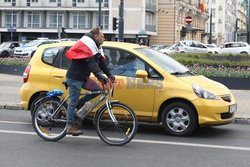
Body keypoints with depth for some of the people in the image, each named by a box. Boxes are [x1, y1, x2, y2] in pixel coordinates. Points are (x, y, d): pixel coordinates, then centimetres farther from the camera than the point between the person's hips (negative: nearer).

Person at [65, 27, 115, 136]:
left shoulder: (96, 47, 15)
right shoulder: (88, 43, -16)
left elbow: (101, 62, 15)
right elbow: (91, 63, -27)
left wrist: (110, 75, 4)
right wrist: (100, 77, -36)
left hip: (82, 77, 9)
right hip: (74, 77, -9)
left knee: (97, 89, -1)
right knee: (73, 101, -6)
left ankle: (79, 104, 7)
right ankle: (70, 126, 0)